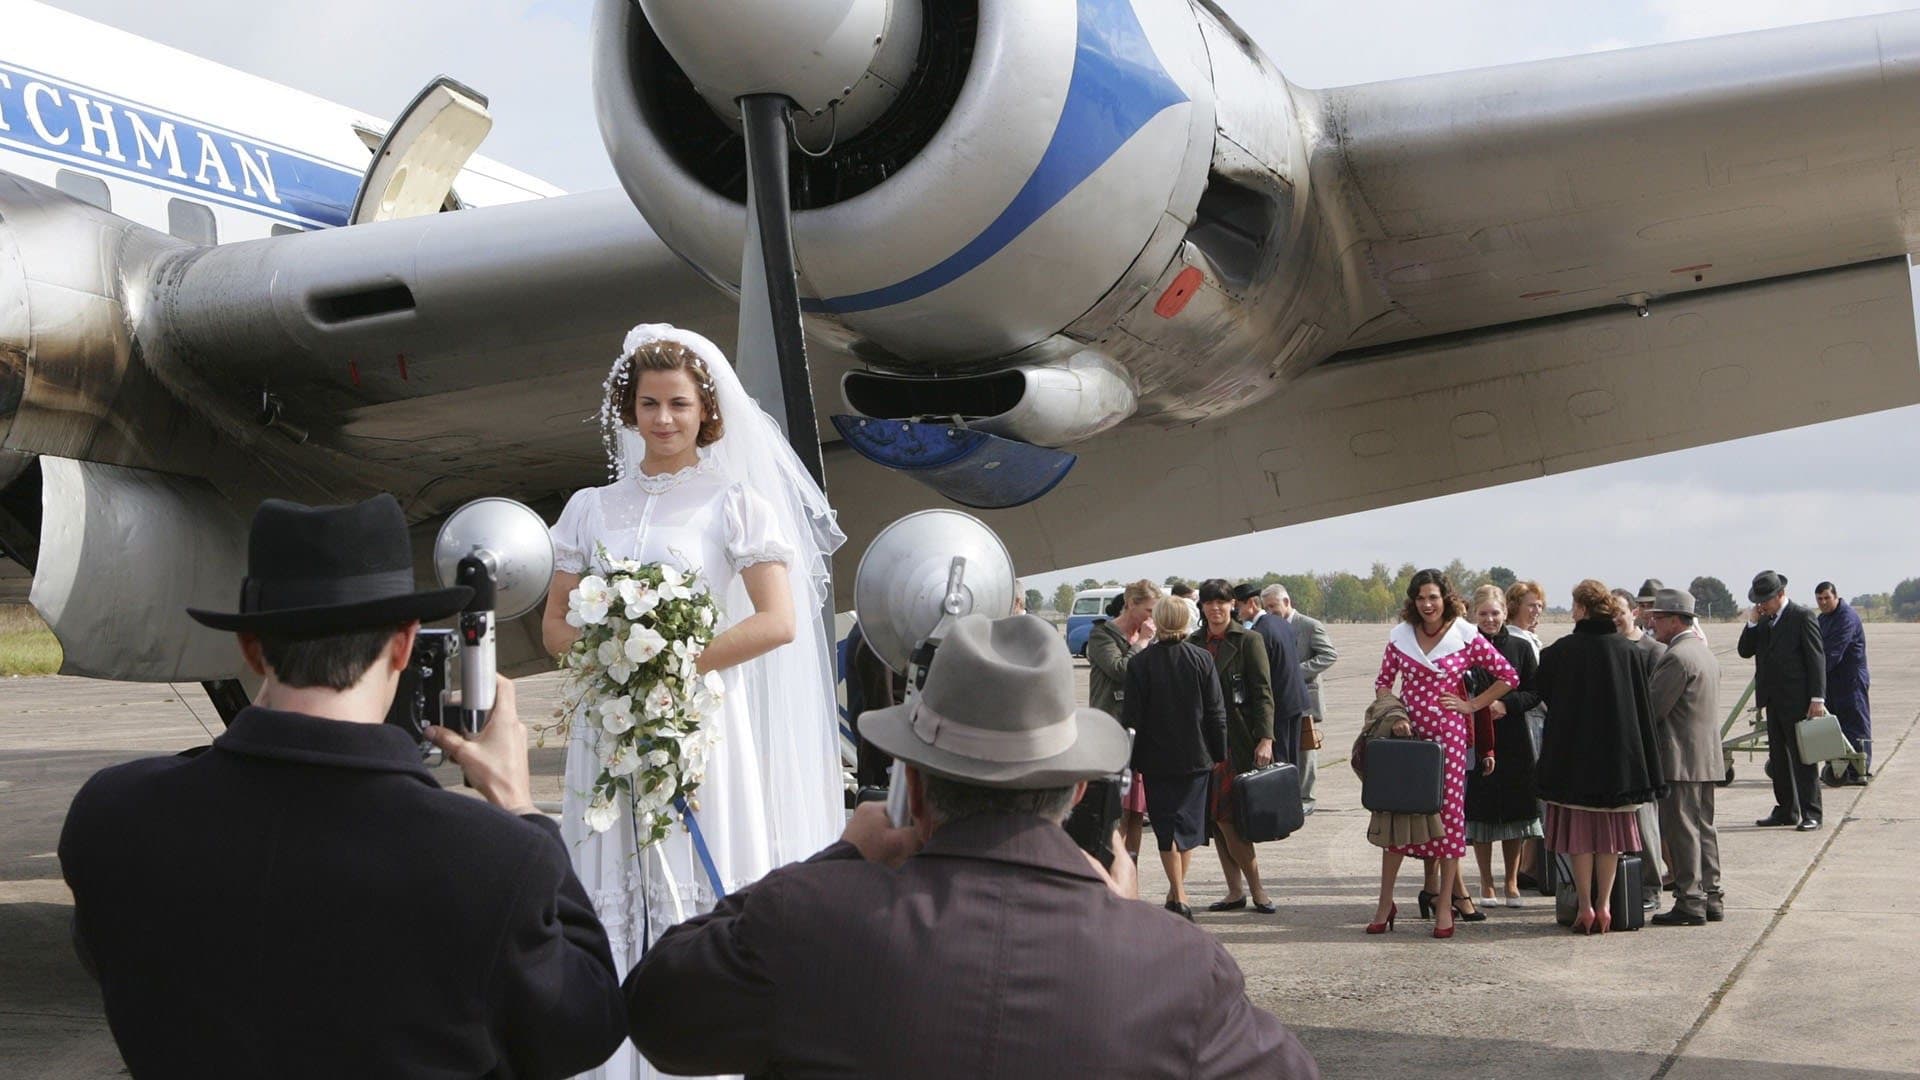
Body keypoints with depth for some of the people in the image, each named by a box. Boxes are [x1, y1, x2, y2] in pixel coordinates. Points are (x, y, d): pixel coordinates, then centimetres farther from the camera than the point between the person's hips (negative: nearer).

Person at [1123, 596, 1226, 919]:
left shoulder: (1141, 662, -10)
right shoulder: (1202, 659, -4)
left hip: (1157, 759, -2)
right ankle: (1177, 890, 20)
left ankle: (1179, 897, 0)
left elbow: (1131, 717, -8)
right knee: (1188, 823, 14)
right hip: (1195, 758, 2)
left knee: (1166, 825, 4)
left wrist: (1132, 763, -1)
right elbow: (1216, 712, -1)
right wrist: (1219, 754, 9)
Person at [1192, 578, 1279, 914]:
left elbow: (1263, 693, -5)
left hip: (1237, 740, -5)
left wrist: (1265, 739, -15)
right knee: (1216, 817, 4)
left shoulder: (1248, 640, 0)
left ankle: (1255, 889, 1)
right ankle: (1236, 891, 11)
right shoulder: (1194, 643, 12)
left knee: (1227, 817, -10)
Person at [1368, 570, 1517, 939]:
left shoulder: (1465, 637, -3)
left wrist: (1472, 705, -2)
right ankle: (1385, 901, 12)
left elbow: (1509, 677, 0)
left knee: (1449, 813, 0)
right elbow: (1383, 682, 16)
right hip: (1406, 733, 2)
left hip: (1448, 735, -2)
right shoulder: (1400, 636, 6)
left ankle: (1445, 904, 9)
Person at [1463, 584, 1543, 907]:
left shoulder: (1520, 648, 5)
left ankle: (1512, 882, 15)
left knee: (1514, 811, 3)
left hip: (1513, 740, 1)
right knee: (1480, 809, 1)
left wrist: (1506, 704, -12)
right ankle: (1486, 883, 12)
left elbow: (1535, 693, 3)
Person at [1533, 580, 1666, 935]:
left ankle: (1585, 906, 2)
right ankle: (1604, 905, 10)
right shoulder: (1627, 652, -2)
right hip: (1617, 755, 2)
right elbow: (1643, 710, 1)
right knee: (1610, 833, 11)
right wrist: (1646, 768, 7)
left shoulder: (1559, 652, -10)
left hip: (1574, 755, -2)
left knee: (1580, 831, 4)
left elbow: (1543, 693, 2)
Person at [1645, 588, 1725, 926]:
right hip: (1707, 757, 10)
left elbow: (1653, 708, -17)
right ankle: (1711, 898, 18)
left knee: (1682, 830, -5)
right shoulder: (1705, 653, 15)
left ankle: (1689, 902, -3)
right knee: (1703, 827, 13)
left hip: (1680, 759, -10)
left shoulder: (1676, 657, -17)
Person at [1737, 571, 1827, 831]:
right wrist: (1752, 624, -4)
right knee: (1778, 758, 11)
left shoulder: (1802, 617, -8)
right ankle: (1786, 810, 19)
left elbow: (1816, 658, -10)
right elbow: (1745, 652, 10)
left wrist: (1817, 698, -15)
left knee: (1803, 758, -3)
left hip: (1797, 700, -7)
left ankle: (1810, 813, 1)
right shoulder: (1763, 621, 12)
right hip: (1773, 700, 7)